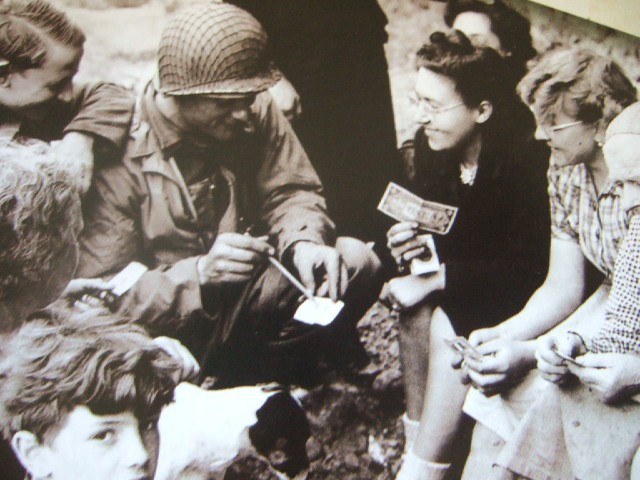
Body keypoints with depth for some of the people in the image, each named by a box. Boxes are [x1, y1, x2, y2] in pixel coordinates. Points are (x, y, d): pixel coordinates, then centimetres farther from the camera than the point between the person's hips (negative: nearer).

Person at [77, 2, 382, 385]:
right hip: (173, 327, -3)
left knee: (356, 259, -16)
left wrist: (303, 242, -24)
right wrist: (199, 274, -37)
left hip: (247, 292, 4)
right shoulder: (119, 156, -20)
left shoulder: (255, 112, -6)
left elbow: (291, 191, 1)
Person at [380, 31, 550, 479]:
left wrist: (435, 280, -29)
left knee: (445, 326, -28)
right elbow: (425, 219, 5)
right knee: (415, 303, -23)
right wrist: (408, 242, -19)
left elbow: (527, 267, -27)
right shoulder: (430, 146, -8)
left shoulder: (526, 163, -26)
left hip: (520, 294, -5)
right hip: (462, 276, 6)